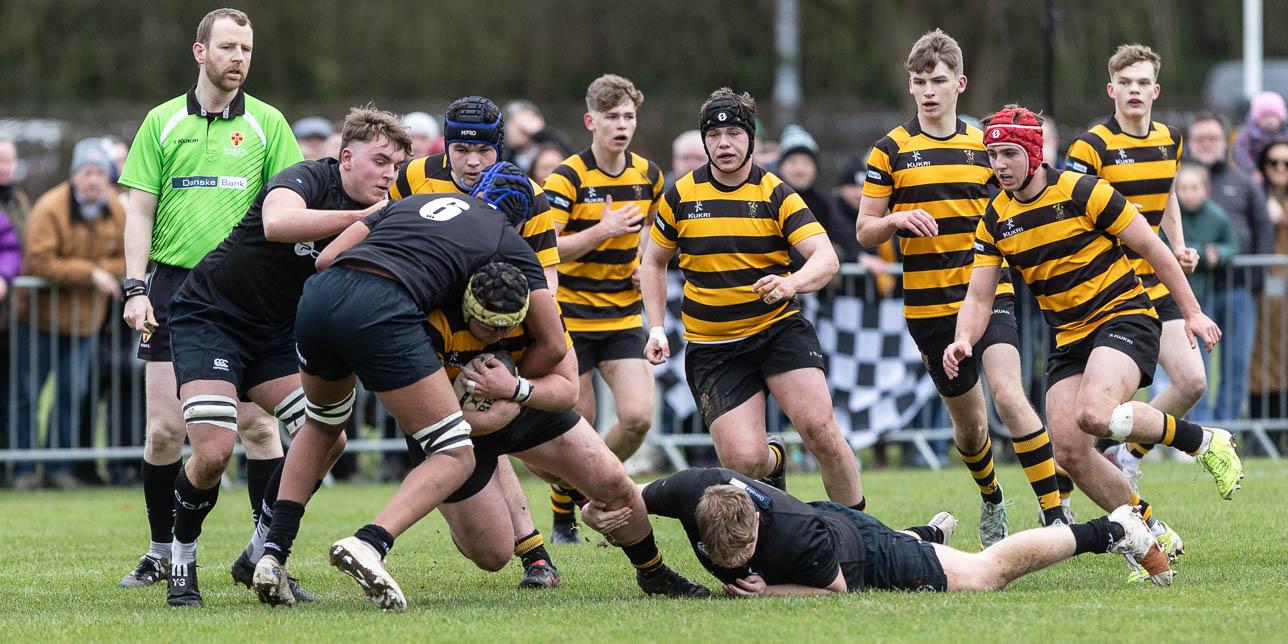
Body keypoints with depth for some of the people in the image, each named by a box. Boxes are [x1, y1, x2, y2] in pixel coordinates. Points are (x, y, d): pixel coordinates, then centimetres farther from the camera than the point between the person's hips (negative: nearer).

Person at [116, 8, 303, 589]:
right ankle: (162, 550, 11)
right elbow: (139, 212, 7)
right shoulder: (162, 123, 8)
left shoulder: (267, 123, 7)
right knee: (165, 427, -2)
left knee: (257, 423, -6)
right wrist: (135, 289, -4)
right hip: (174, 286, 1)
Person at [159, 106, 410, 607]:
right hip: (208, 316, -7)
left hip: (274, 334, 7)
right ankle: (181, 563, 4)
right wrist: (359, 218, -41)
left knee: (327, 440, -5)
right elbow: (277, 222, -44)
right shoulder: (309, 179, -20)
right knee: (213, 452, -21)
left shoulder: (379, 217, 2)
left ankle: (261, 558, 11)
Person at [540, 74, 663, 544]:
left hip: (623, 317, 4)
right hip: (570, 318, -4)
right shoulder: (567, 179, -13)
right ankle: (563, 517, 21)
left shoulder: (648, 176, 4)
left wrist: (642, 261, 6)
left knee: (638, 417, -12)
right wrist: (600, 231, -28)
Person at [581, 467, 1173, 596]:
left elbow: (836, 588, -24)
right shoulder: (693, 490, -32)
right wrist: (599, 512, -40)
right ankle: (929, 534, 67)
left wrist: (769, 591, -34)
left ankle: (1113, 531, 23)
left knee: (989, 572, 9)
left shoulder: (800, 538, -43)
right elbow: (614, 505, -19)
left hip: (869, 557, -6)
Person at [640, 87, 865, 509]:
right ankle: (774, 460, 26)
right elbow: (653, 261, 16)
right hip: (711, 345, 1)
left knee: (819, 429, -21)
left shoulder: (777, 195, -4)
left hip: (779, 328, -1)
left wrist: (792, 283, -36)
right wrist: (656, 328, 5)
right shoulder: (681, 196, 2)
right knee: (744, 461, -13)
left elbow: (826, 259, -14)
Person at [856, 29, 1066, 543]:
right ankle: (991, 501, 39)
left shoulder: (985, 145, 7)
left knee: (1009, 398, -21)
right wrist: (896, 220, -18)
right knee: (968, 422, 10)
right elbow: (864, 231, 3)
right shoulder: (891, 150, 2)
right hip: (928, 304, 0)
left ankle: (1055, 515, -20)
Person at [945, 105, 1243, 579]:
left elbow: (1152, 247, -6)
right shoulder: (994, 221, 3)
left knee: (1094, 414, -33)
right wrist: (963, 341, -18)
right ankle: (1153, 536, 9)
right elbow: (979, 297, 4)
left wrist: (1192, 312, -5)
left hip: (1124, 316, -6)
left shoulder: (1083, 193, -13)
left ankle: (1203, 442, -9)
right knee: (1070, 453, -9)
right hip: (1069, 339, 6)